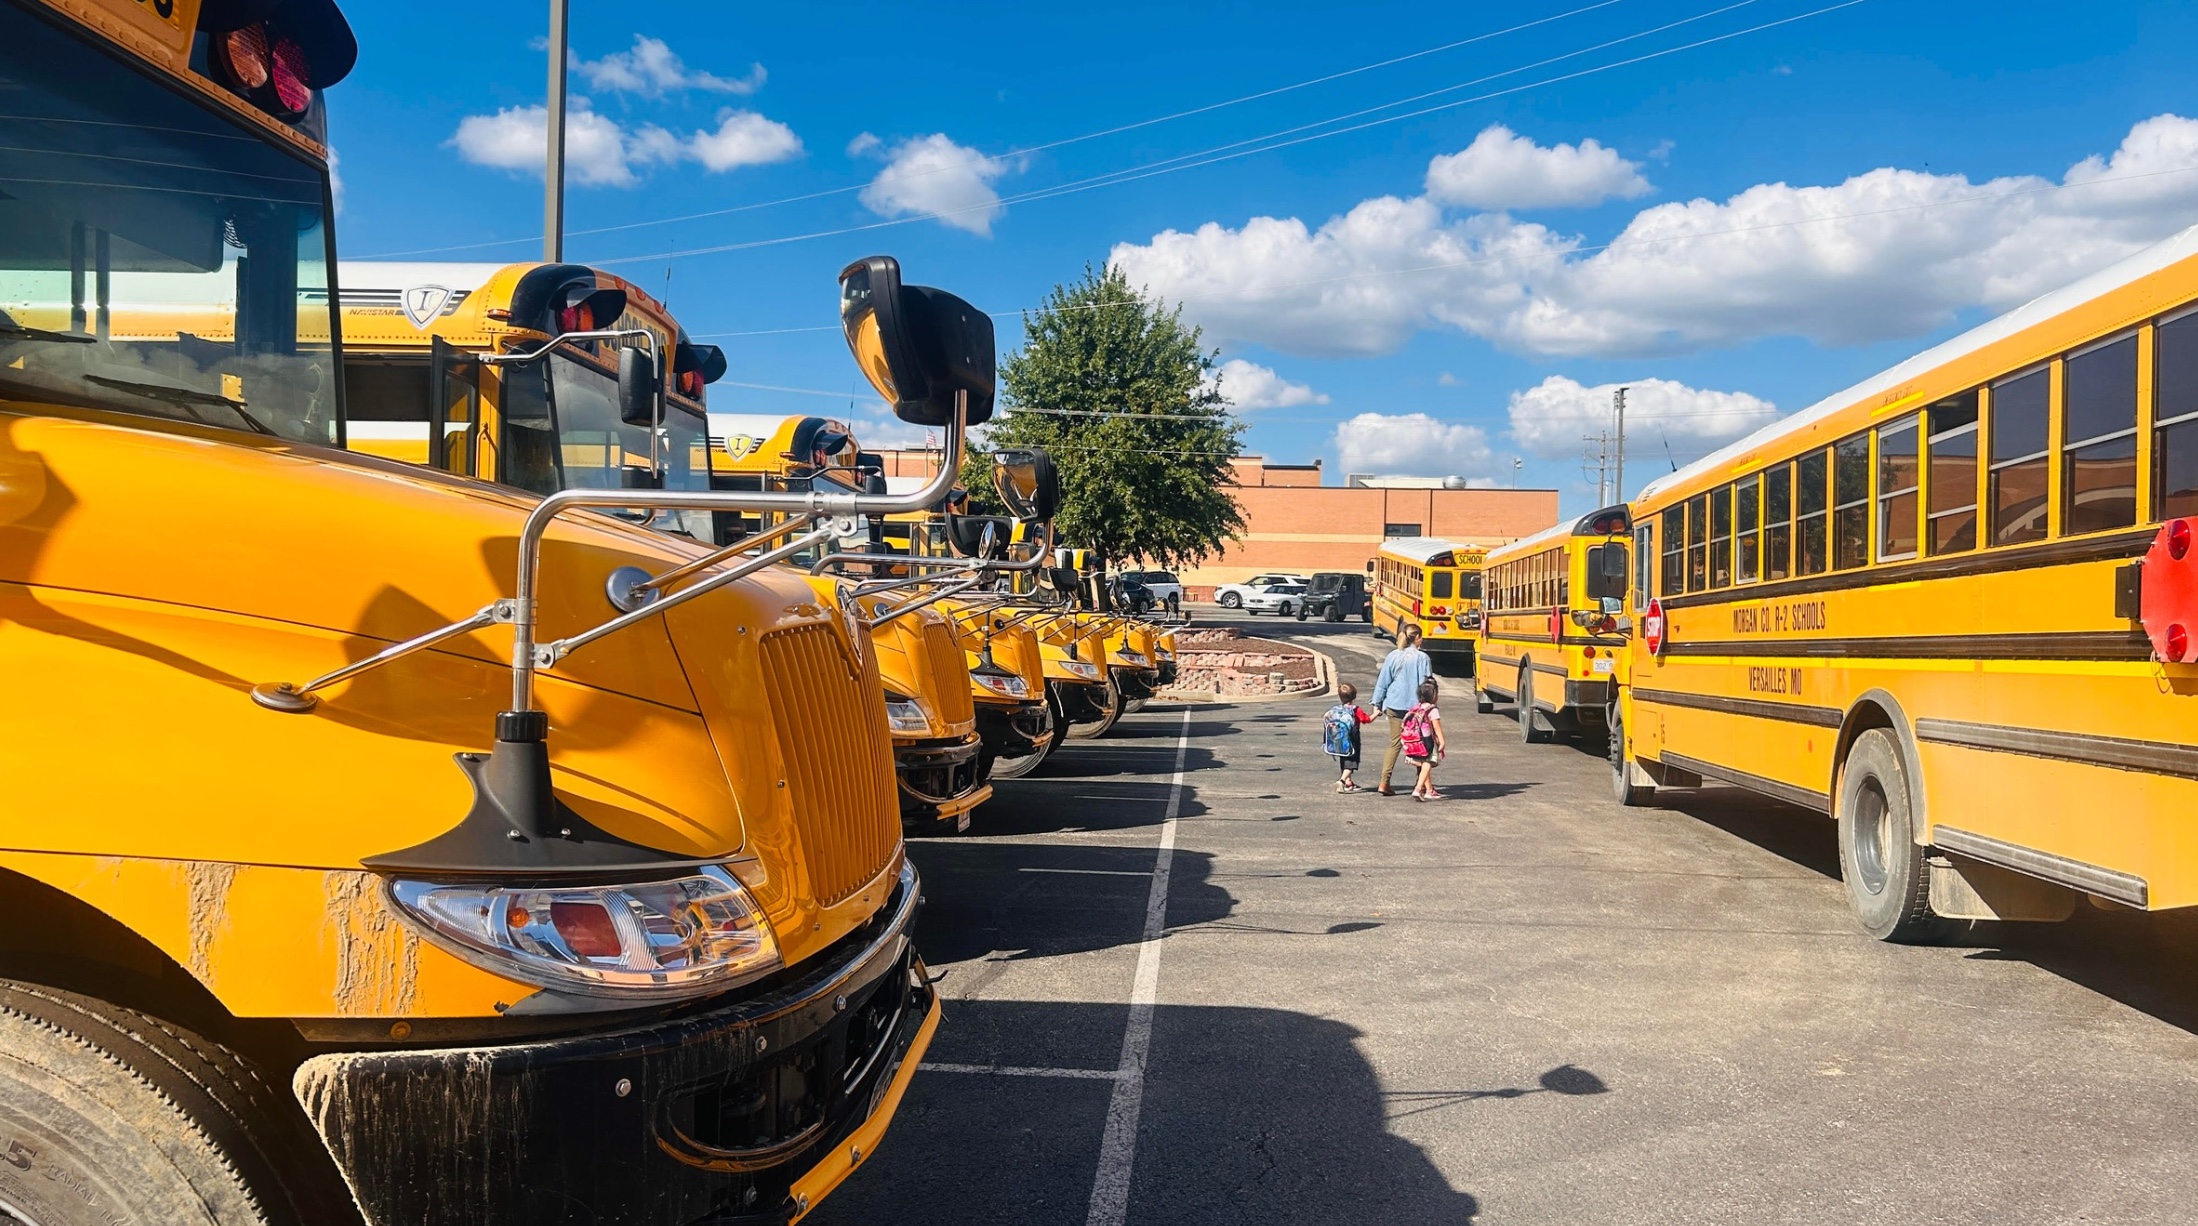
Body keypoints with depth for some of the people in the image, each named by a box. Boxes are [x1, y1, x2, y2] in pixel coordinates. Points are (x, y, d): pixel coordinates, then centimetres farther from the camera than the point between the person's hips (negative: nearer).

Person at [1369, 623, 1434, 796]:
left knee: (1394, 743, 8)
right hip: (1416, 706, -3)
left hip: (1394, 706, 3)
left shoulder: (1392, 657, 3)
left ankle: (1384, 782, -1)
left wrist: (1377, 704, 13)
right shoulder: (1422, 657, -9)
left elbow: (1382, 682, 6)